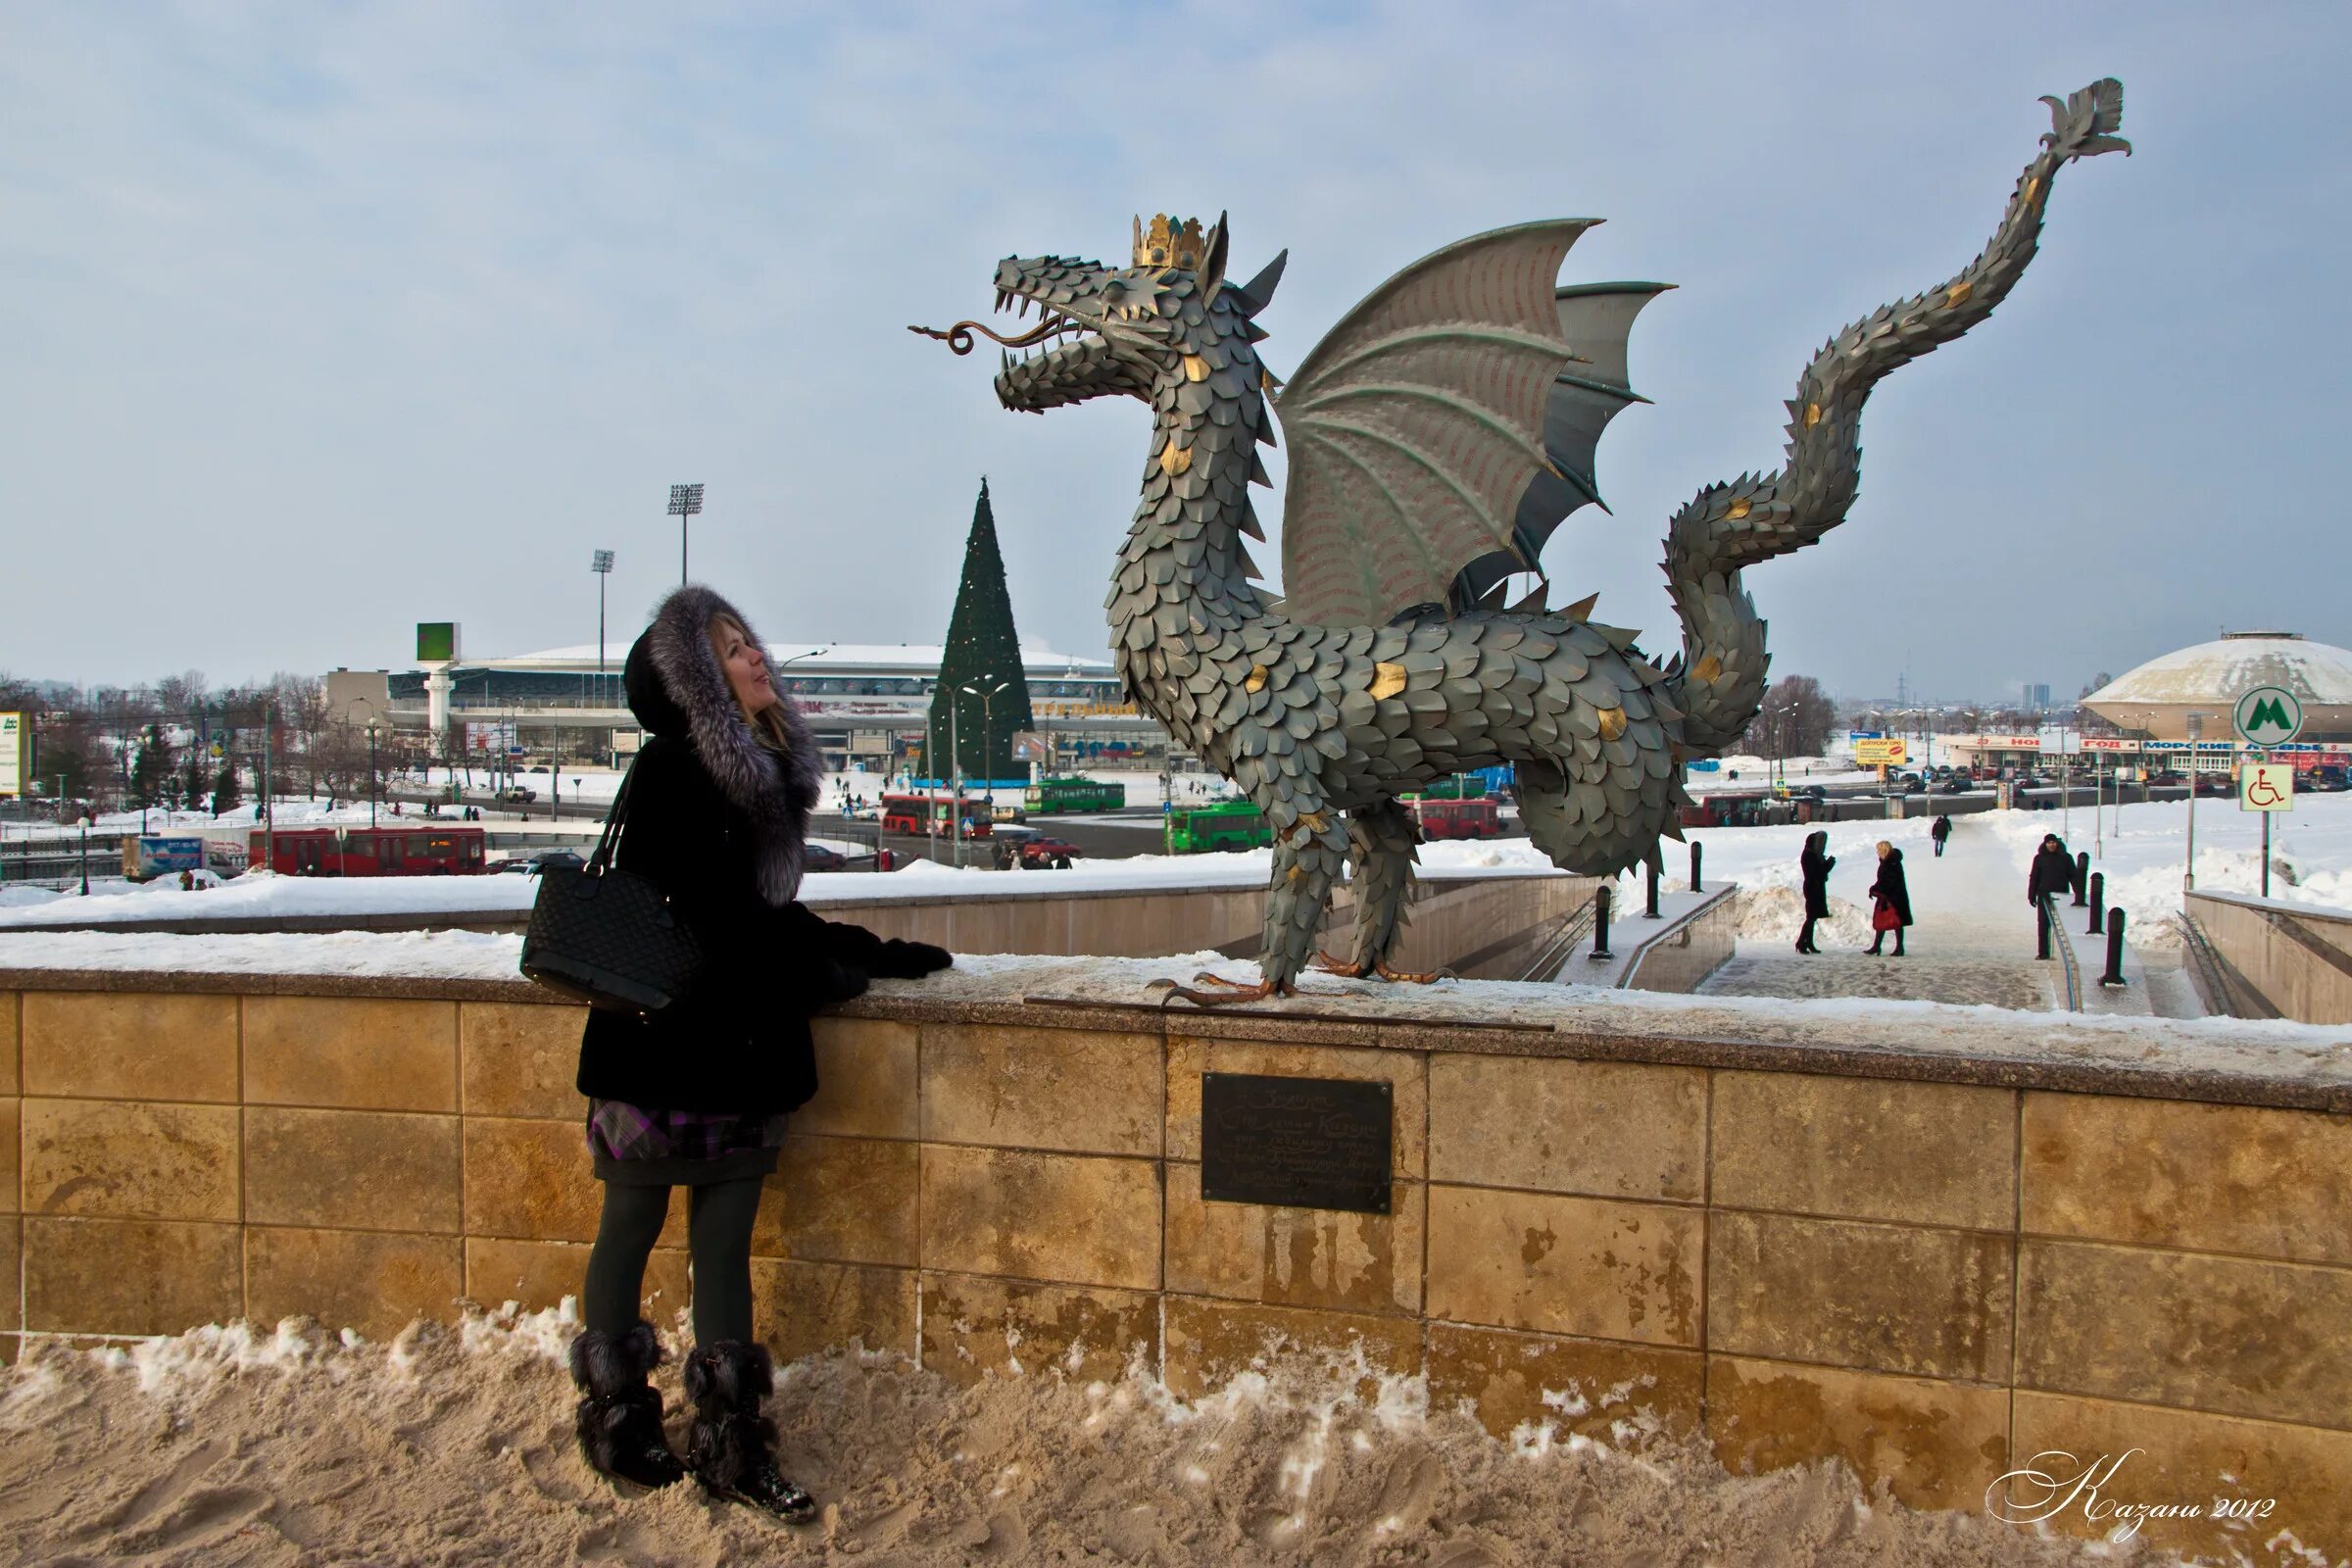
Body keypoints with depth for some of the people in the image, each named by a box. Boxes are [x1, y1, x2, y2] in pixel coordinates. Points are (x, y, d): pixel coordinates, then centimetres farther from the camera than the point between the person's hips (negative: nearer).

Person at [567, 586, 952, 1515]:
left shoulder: (767, 772, 11)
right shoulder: (670, 773, -13)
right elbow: (721, 919, -18)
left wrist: (862, 951, 10)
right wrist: (827, 970, -9)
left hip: (741, 1048, 7)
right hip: (660, 1044, -7)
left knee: (726, 1239, 9)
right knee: (632, 1227, 9)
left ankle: (730, 1441, 16)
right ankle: (615, 1416, 25)